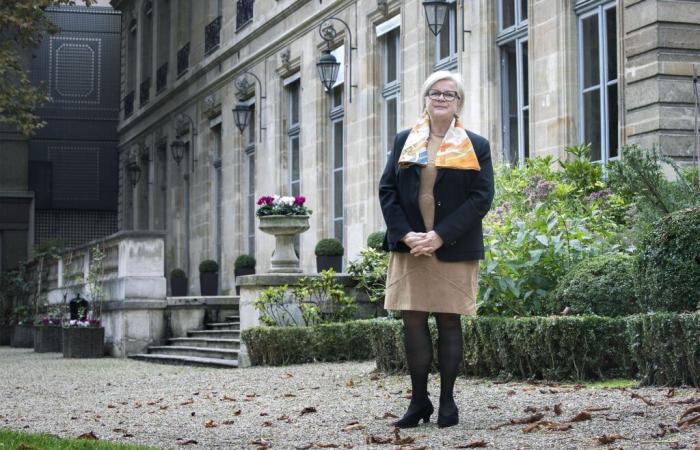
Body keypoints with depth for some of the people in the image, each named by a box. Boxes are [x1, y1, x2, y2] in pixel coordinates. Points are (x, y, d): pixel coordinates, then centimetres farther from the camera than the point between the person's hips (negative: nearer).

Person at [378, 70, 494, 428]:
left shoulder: (476, 147, 4)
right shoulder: (403, 141, 12)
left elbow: (481, 197, -5)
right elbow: (387, 190, 5)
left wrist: (441, 236, -15)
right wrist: (406, 234, -11)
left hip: (453, 249, -2)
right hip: (409, 247, 2)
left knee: (448, 321, 2)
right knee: (412, 321, 0)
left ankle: (447, 402, 10)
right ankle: (419, 401, 8)